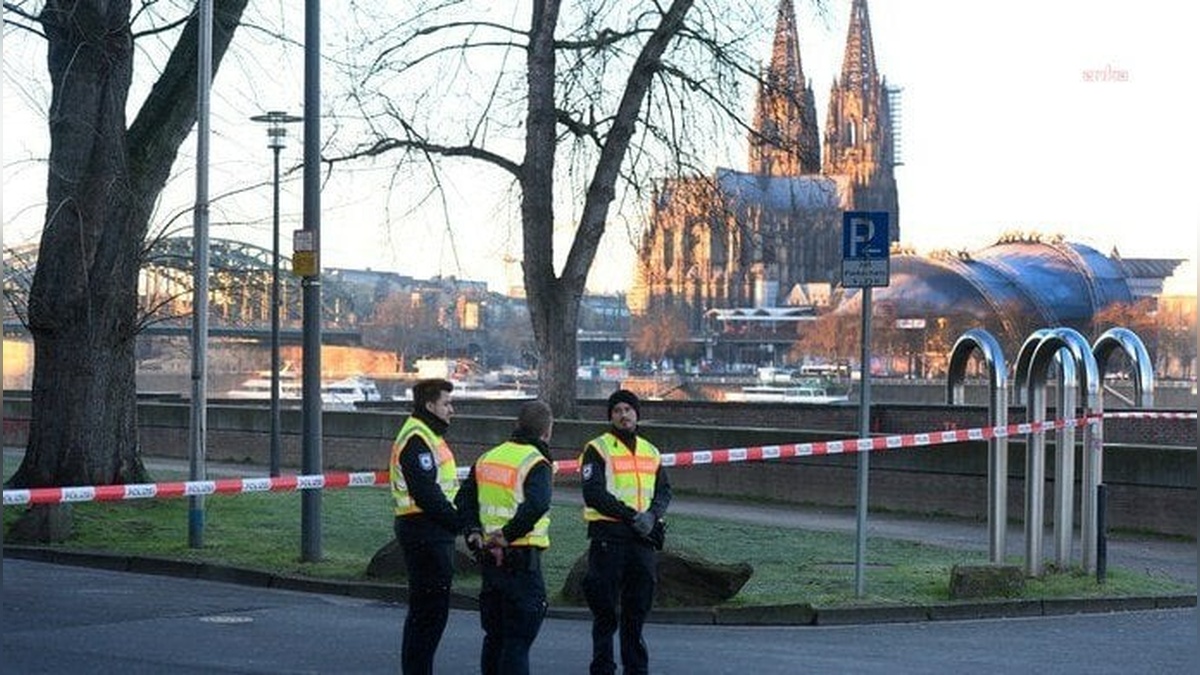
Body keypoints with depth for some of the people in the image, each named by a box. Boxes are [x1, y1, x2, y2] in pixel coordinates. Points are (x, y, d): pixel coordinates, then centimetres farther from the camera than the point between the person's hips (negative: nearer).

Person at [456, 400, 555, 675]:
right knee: (518, 639, -4)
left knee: (494, 635, 17)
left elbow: (465, 499, 11)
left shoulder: (487, 458, 12)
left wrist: (474, 532, 1)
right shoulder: (536, 463, -13)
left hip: (490, 557, 7)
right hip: (522, 559, -7)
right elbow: (536, 505, -29)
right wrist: (508, 535, -21)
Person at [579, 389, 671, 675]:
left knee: (638, 608, 9)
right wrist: (631, 516, -17)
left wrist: (652, 515, -8)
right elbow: (594, 493, -12)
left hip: (644, 538, 5)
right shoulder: (597, 449, -2)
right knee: (605, 609, -1)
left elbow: (664, 491, 13)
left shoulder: (651, 452, 17)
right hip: (608, 537, -5)